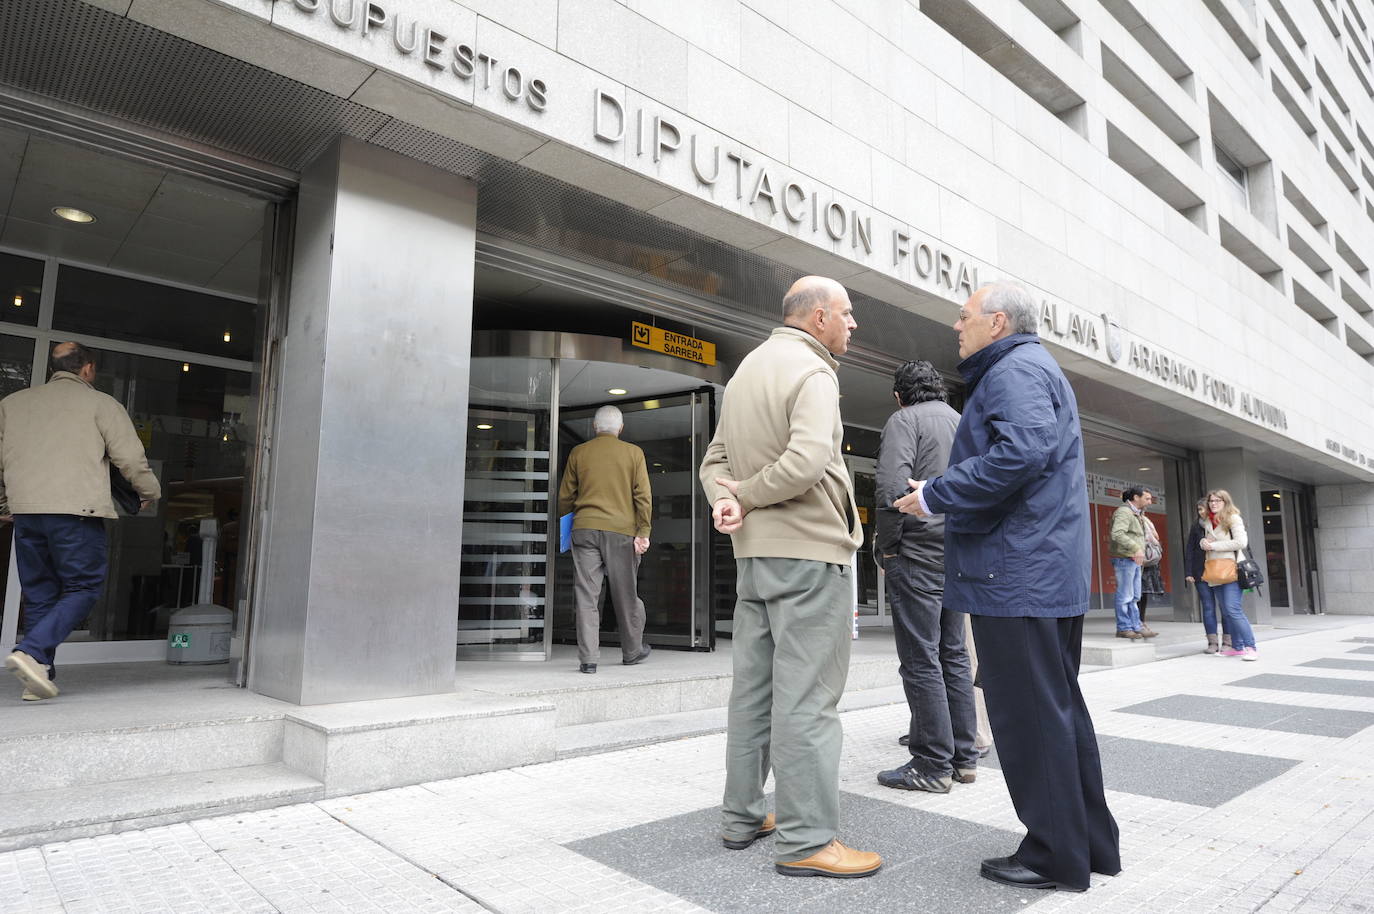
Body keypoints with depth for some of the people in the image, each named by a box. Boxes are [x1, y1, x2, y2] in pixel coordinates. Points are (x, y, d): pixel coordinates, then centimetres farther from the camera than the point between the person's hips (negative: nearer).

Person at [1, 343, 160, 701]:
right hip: (76, 510, -5)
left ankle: (37, 676, 10)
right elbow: (130, 457, -2)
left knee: (39, 594, 12)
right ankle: (31, 651, -16)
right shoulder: (100, 403, 4)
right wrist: (151, 492, 15)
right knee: (83, 588, 2)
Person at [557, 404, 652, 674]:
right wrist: (643, 531, -2)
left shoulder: (578, 453, 7)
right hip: (621, 530, 0)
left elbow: (565, 496, 10)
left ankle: (588, 658, -1)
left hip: (585, 529, 1)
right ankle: (632, 651, 25)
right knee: (626, 594, 11)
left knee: (587, 594, 1)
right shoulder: (633, 453, 4)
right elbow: (642, 496, -3)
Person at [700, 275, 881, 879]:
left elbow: (716, 459, 15)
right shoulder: (811, 372, -11)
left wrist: (725, 498, -4)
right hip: (808, 552, -9)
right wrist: (745, 496, -12)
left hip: (754, 554, 9)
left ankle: (741, 817, 23)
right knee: (807, 695, -3)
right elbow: (805, 463, -27)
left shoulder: (747, 369, 18)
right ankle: (806, 840, 4)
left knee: (753, 688, 13)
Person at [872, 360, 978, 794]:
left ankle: (933, 765, 1)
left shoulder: (904, 420, -4)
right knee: (954, 656, 13)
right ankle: (963, 757, 19)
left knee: (921, 661, -3)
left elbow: (892, 487, -18)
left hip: (918, 553, -8)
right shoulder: (963, 423, 19)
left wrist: (886, 546, -9)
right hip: (960, 556, 8)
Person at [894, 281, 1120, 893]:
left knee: (1031, 714, -2)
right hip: (1054, 570, 11)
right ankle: (1093, 842, 27)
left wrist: (936, 495, -17)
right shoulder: (1038, 369, 24)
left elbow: (1020, 453, -27)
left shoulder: (1013, 370, -10)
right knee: (1061, 707, 17)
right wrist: (944, 494, 19)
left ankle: (1057, 857, 9)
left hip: (1017, 570, -11)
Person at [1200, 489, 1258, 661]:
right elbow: (1204, 542, 27)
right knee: (1225, 611, 8)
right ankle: (1237, 647, 16)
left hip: (1231, 570, -7)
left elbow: (1241, 542, -14)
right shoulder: (1207, 522, 16)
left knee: (1233, 609, -16)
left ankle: (1251, 647, -12)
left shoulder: (1233, 519, -4)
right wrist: (1204, 543, 3)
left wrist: (1214, 545, -13)